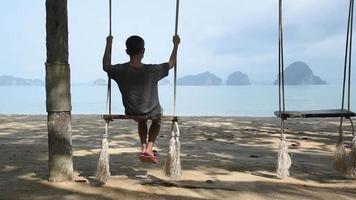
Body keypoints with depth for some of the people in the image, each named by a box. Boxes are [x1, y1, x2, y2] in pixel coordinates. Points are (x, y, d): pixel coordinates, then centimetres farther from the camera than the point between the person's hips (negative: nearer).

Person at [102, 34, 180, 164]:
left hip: (131, 113, 3)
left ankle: (143, 147, 26)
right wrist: (176, 45, 5)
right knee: (157, 119, 34)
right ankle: (149, 148, 17)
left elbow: (106, 66, 3)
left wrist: (109, 44, 9)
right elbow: (172, 63, -8)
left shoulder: (120, 70, -21)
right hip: (151, 112, -2)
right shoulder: (152, 71, -26)